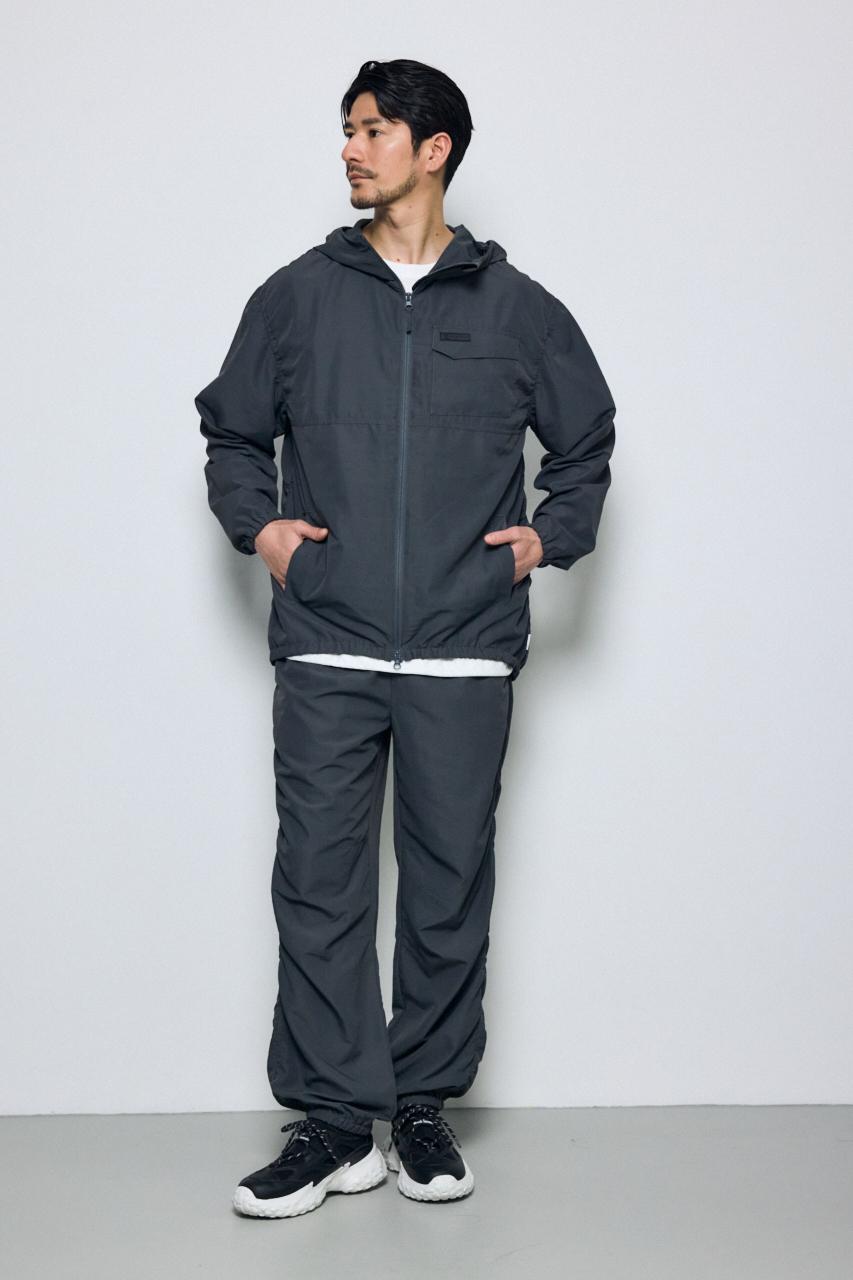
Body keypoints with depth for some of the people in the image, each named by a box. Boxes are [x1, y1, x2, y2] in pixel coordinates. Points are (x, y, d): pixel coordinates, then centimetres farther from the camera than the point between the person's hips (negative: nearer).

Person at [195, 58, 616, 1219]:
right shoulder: (298, 295, 8)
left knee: (450, 891, 6)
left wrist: (550, 534, 4)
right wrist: (258, 523, 2)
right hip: (326, 655, 1)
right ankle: (336, 1123, 8)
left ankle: (425, 1109, 19)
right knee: (319, 886, -1)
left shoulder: (517, 307, 6)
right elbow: (232, 430, 18)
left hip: (464, 659, 0)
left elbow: (587, 440, 18)